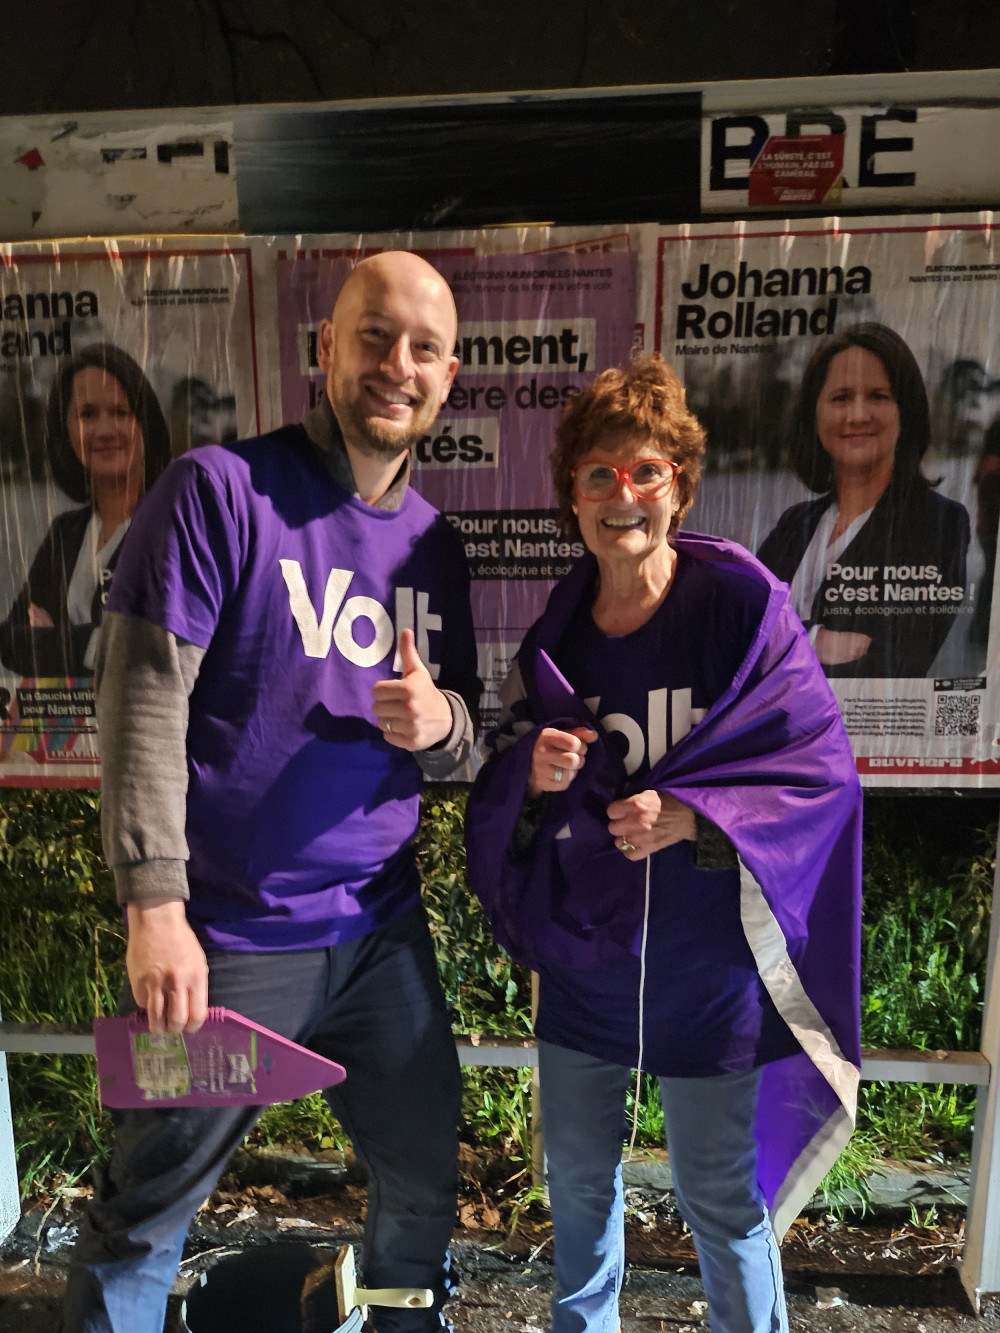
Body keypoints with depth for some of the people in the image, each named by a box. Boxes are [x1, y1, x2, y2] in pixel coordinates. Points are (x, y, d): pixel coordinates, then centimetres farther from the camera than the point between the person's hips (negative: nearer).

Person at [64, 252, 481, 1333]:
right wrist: (154, 903, -18)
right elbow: (142, 699, -14)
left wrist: (439, 721, -11)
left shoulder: (434, 544, 7)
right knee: (144, 1216, 13)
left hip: (383, 931, 6)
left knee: (425, 1184, 20)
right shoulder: (222, 489, -10)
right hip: (226, 938, -5)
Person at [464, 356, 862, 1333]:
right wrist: (534, 771, -17)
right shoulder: (556, 633, 0)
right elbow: (500, 785, 6)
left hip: (705, 955, -4)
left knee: (721, 1200, 14)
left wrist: (690, 815, -23)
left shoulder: (741, 606, -12)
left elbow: (820, 767, -11)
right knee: (578, 1178, 23)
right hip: (583, 950, 5)